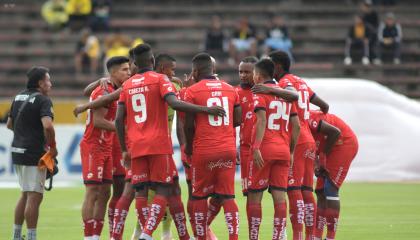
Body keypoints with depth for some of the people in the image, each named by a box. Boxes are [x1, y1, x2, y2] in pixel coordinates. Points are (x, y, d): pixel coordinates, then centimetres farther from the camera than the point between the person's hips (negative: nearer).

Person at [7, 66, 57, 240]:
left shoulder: (19, 97, 13)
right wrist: (52, 147, -14)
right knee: (35, 196, -4)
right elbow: (47, 126, -27)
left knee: (25, 194, 19)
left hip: (17, 152, 8)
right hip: (34, 154, -8)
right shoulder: (43, 100, -12)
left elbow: (10, 124, 23)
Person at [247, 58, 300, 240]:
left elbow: (262, 120, -15)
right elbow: (296, 126, 13)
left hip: (264, 150, -5)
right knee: (279, 197, 2)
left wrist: (256, 148, -19)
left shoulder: (259, 92, -1)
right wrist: (291, 152, 18)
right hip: (284, 150, 5)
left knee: (254, 197, 3)